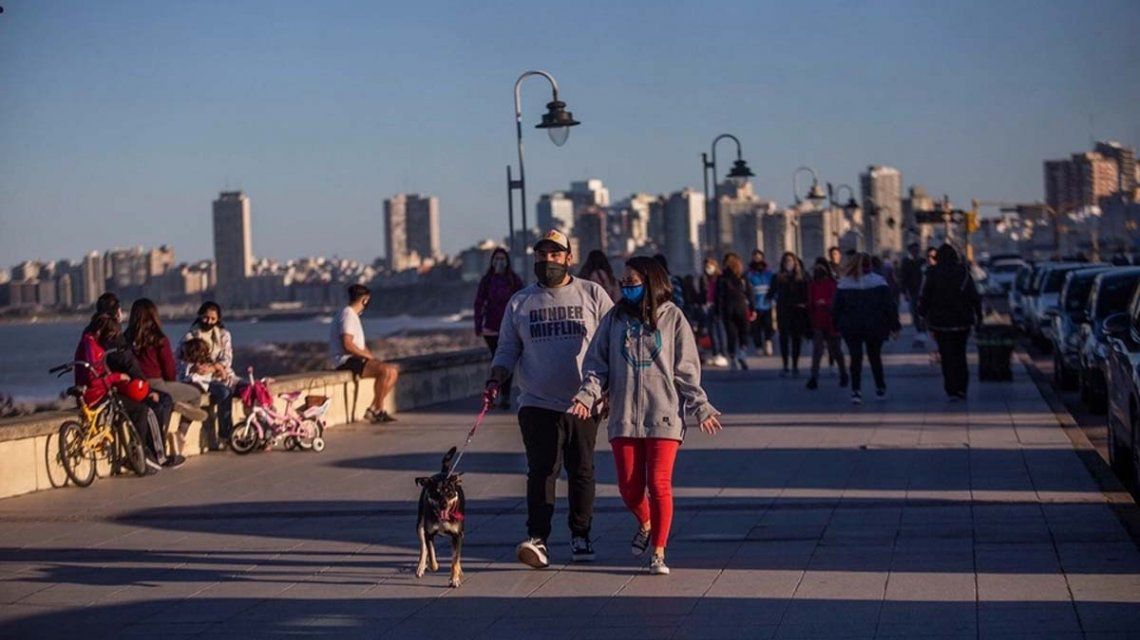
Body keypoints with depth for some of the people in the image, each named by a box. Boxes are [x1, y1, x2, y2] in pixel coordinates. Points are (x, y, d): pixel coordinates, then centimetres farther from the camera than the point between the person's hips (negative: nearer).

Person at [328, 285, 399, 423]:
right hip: (345, 361, -10)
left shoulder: (353, 316, 21)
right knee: (385, 370, -25)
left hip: (356, 359, 10)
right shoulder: (348, 315, -13)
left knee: (393, 371, 3)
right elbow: (347, 345, -23)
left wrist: (371, 357, 7)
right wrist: (368, 356, -14)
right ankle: (376, 409, -13)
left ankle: (375, 409, -2)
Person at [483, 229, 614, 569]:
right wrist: (496, 381, -6)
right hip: (537, 404, 0)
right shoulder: (520, 302, 10)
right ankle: (537, 539, -17)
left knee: (582, 471, 7)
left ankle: (580, 536, 19)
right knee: (541, 471, -11)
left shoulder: (593, 295, 6)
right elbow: (507, 349, 12)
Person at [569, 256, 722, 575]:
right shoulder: (614, 319, 8)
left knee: (659, 484, -7)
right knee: (629, 487, 3)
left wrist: (700, 407, -3)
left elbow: (686, 369, 4)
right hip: (624, 416, 3)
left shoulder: (672, 318, 2)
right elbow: (597, 362, 8)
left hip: (664, 415, -2)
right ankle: (645, 523, 35)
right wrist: (588, 393, -9)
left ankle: (659, 552, 4)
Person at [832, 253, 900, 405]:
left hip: (851, 328, 0)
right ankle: (880, 389, 22)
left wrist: (837, 326, 10)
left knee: (855, 358, 1)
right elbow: (888, 305, -6)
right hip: (874, 327, 0)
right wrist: (894, 325, -1)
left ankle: (856, 391, -11)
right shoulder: (878, 282, -5)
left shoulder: (843, 284, -1)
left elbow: (836, 308, 1)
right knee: (875, 357, 15)